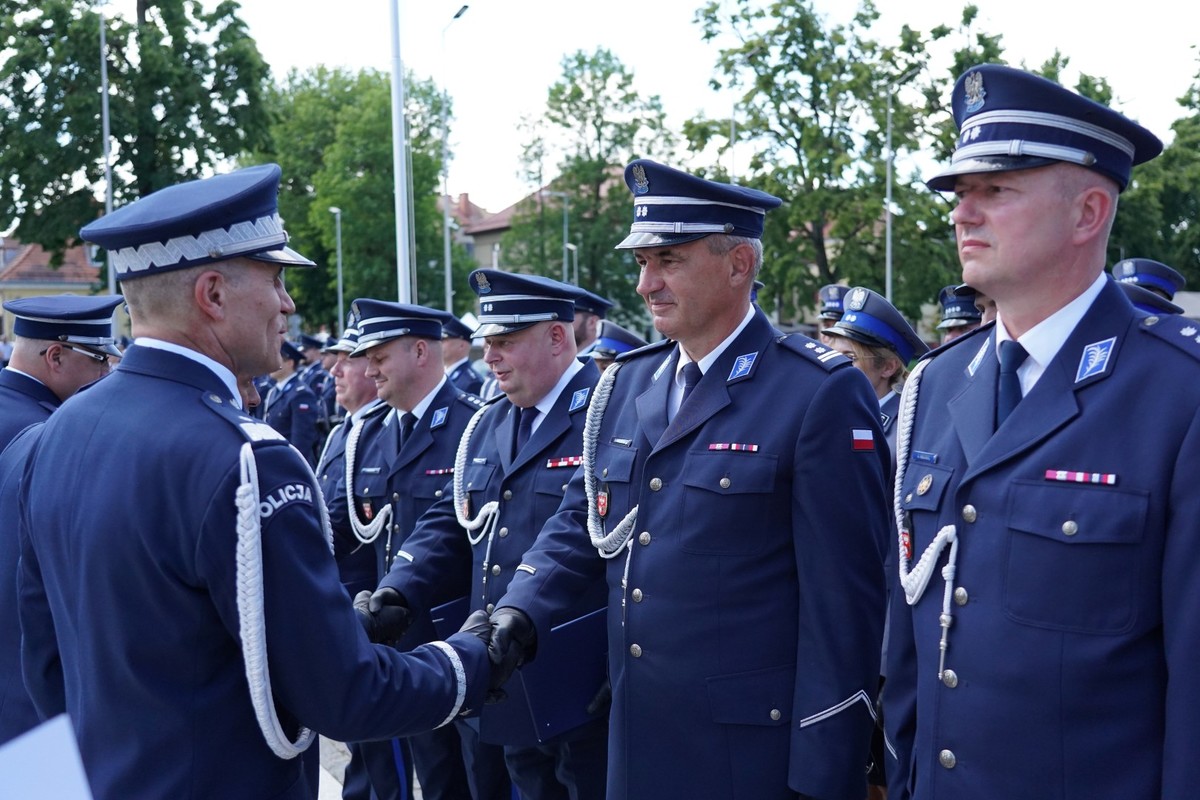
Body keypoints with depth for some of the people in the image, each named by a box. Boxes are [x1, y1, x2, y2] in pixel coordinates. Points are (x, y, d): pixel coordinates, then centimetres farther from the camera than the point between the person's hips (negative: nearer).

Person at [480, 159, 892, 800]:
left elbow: (843, 603, -14)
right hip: (636, 737, 6)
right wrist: (518, 617, -8)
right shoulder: (625, 384, 7)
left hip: (750, 746, -6)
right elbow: (580, 521, 10)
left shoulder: (821, 394, -13)